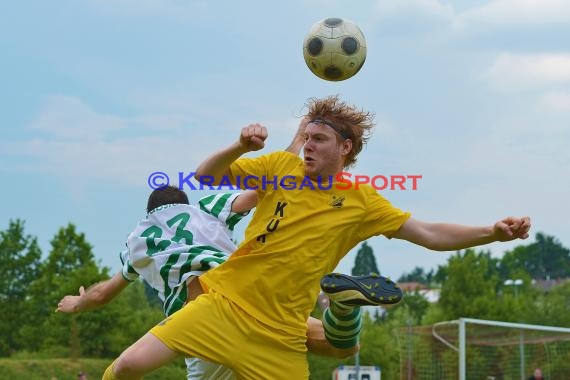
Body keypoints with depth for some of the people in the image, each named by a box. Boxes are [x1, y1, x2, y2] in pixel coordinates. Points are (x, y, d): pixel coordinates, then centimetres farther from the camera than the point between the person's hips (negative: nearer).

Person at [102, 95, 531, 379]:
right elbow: (205, 175, 1)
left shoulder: (362, 203, 0)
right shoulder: (281, 166, 1)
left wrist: (492, 232, -16)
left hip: (279, 334, 0)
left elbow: (430, 234, -2)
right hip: (225, 300, 0)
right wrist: (241, 146, -19)